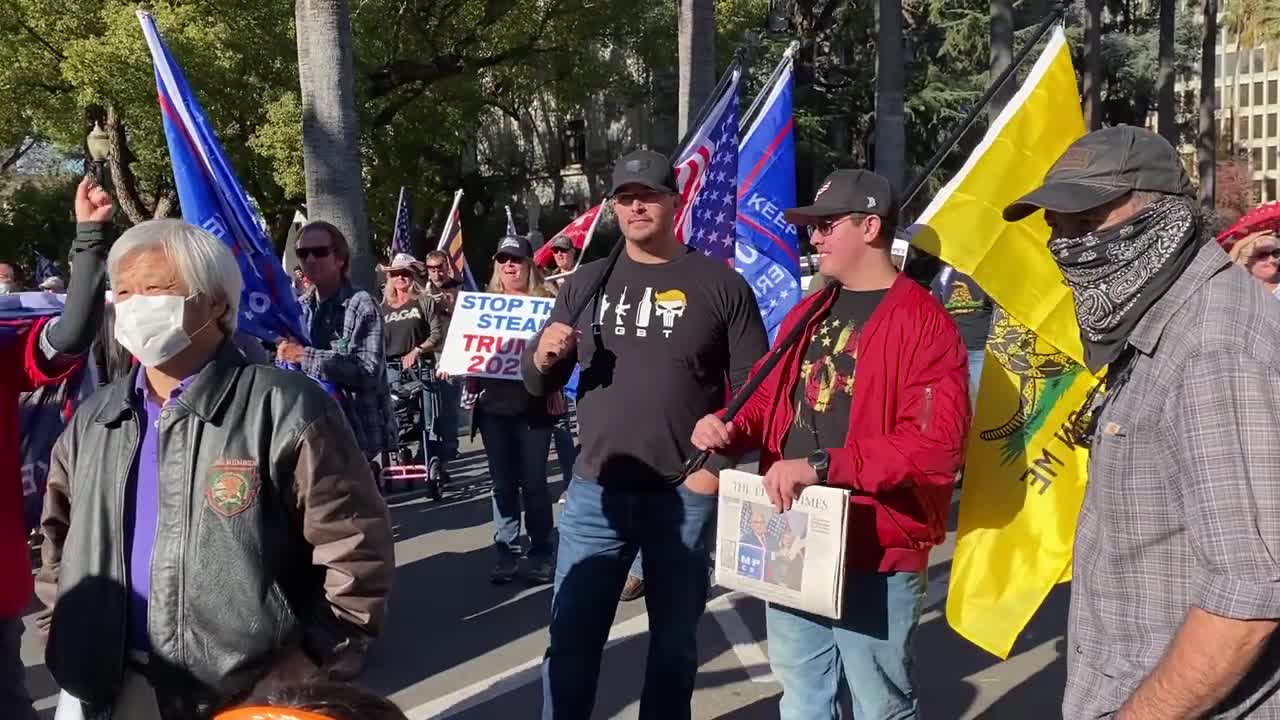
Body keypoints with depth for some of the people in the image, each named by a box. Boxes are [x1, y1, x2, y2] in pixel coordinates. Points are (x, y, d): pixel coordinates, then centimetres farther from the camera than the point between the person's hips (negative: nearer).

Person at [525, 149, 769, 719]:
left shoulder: (720, 284, -2)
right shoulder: (586, 283, 8)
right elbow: (540, 384, 13)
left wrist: (719, 462, -13)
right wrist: (543, 358, -10)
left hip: (686, 496, -2)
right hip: (595, 492, 2)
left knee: (674, 641, 14)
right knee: (571, 641, 9)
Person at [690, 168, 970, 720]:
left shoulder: (923, 322, -13)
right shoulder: (806, 314, 12)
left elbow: (935, 446, -23)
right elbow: (771, 399, 20)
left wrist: (820, 466, -27)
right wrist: (731, 431, -3)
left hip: (873, 554, -7)